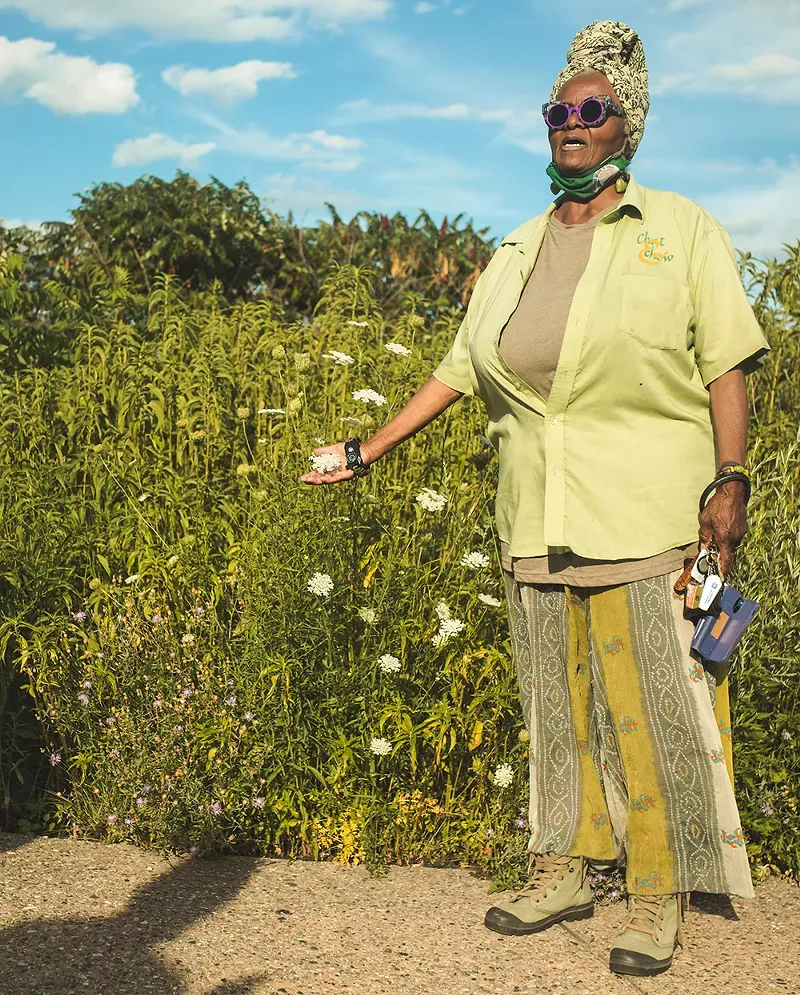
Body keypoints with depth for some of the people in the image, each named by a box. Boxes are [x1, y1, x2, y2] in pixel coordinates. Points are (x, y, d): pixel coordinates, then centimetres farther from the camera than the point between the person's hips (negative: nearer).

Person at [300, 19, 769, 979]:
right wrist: (367, 450, 16)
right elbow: (458, 369, 18)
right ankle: (563, 871, 22)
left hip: (645, 516, -4)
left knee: (651, 701, -2)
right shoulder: (518, 251, 15)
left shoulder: (682, 229, 4)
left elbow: (725, 365, -1)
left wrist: (731, 481, -11)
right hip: (538, 521, 4)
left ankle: (657, 897, 9)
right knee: (555, 701, 9)